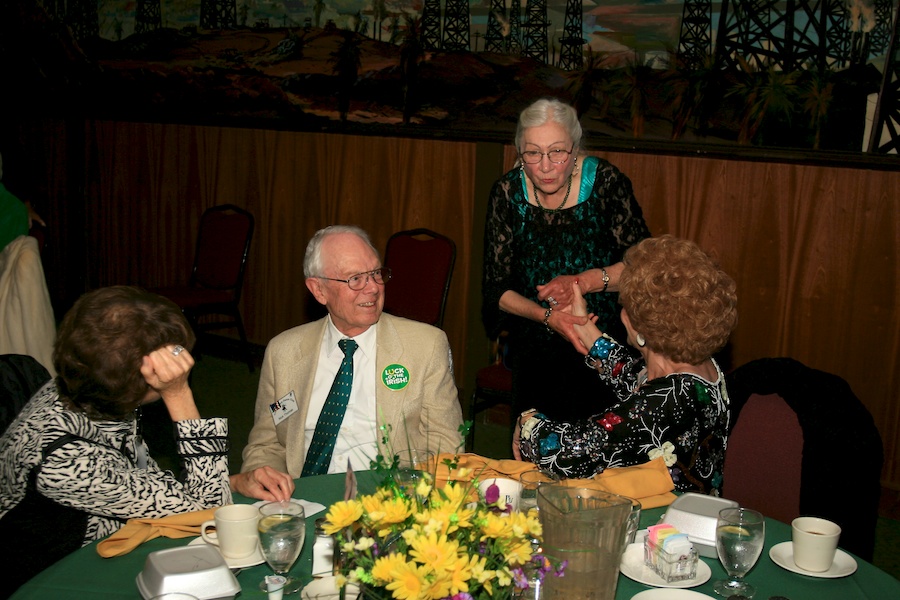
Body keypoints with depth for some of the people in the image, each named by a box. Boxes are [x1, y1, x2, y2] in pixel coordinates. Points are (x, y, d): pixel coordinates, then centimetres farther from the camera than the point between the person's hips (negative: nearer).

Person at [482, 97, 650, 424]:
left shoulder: (604, 180, -9)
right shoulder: (508, 192, -5)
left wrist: (584, 281, -20)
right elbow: (496, 289, -4)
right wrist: (546, 316, -21)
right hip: (534, 349, 1)